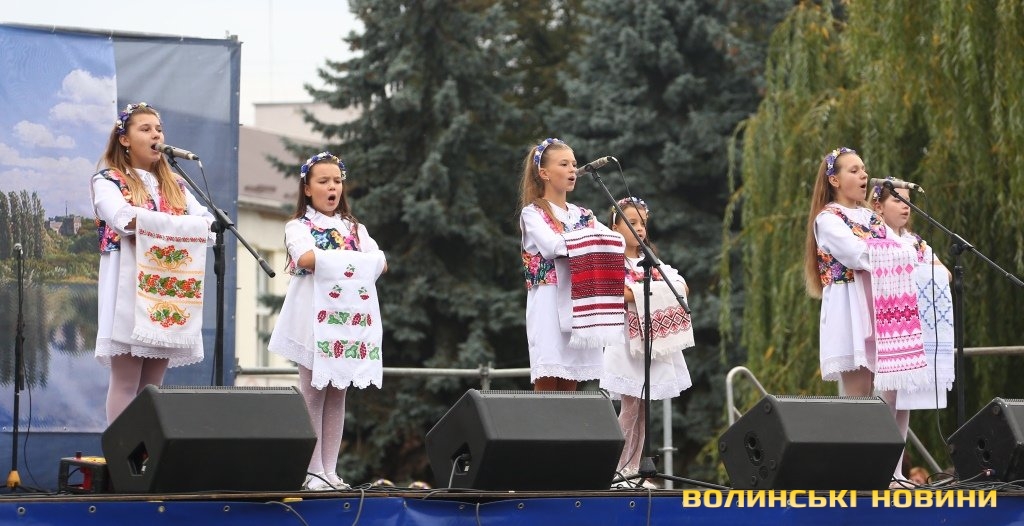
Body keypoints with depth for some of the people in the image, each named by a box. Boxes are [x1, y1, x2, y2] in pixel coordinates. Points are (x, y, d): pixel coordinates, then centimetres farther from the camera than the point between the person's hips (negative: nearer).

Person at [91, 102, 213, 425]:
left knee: (153, 384, 4)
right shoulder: (108, 180, 4)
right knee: (126, 382, -8)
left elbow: (205, 218, 6)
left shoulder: (175, 185, 22)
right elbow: (124, 218, -16)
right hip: (128, 283, -5)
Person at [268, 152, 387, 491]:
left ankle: (330, 470, 4)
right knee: (314, 394, -5)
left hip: (351, 316, 4)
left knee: (338, 395, 3)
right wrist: (354, 260, -9)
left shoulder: (354, 228, 20)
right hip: (315, 316, -4)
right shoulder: (298, 226, 6)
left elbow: (380, 262, 4)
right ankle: (313, 472, -5)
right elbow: (307, 258, -16)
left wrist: (328, 260, -9)